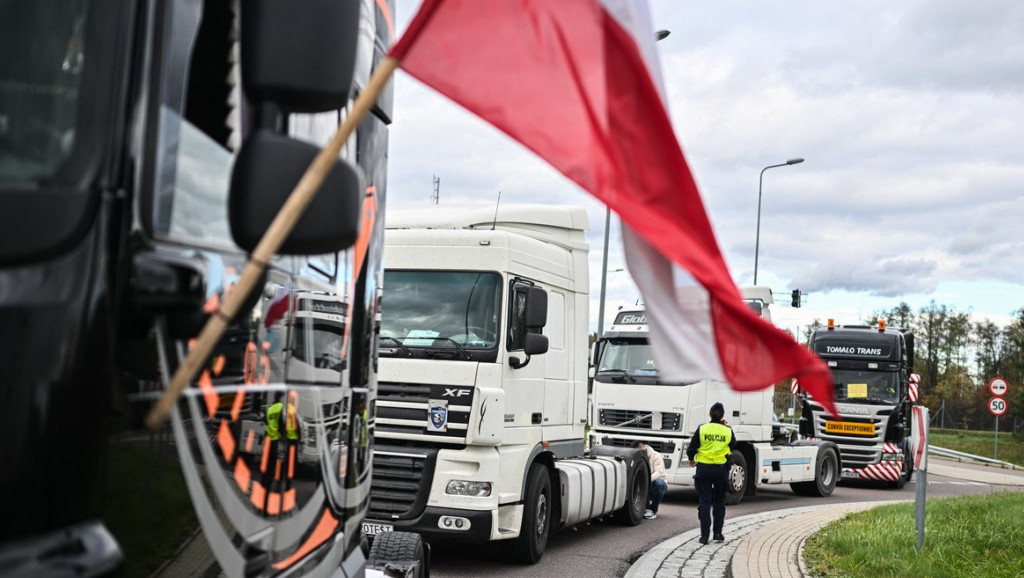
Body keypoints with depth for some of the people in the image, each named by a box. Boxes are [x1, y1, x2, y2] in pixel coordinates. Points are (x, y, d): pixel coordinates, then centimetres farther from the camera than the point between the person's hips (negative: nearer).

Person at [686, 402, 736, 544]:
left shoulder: (701, 429, -5)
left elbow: (691, 449, -3)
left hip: (703, 468, -1)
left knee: (704, 502, 3)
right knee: (719, 501, 16)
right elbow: (733, 446, 16)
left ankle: (705, 535, -1)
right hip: (721, 469, 1)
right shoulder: (728, 431, -2)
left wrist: (691, 460, 18)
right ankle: (718, 533, 14)